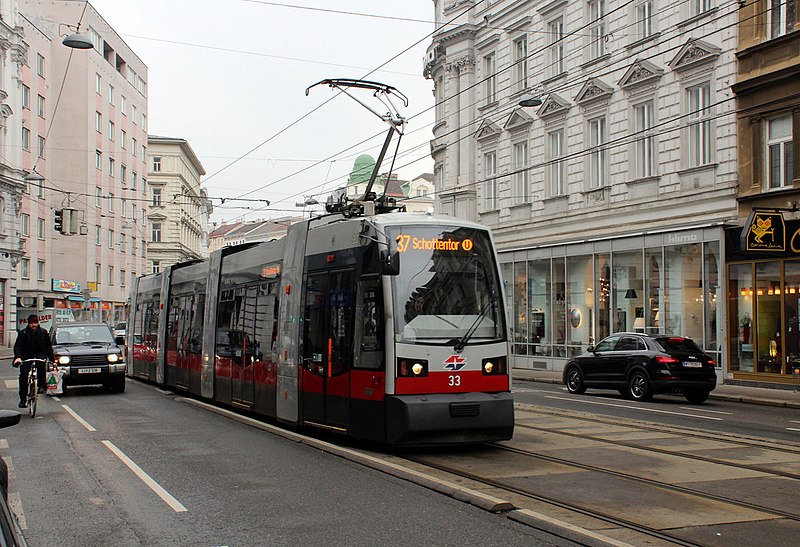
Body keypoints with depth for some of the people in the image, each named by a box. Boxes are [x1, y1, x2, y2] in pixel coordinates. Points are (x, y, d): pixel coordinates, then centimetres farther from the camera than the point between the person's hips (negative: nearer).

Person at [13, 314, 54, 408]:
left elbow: (49, 347, 7)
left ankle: (41, 385, -27)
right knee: (23, 374, -15)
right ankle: (23, 398, -5)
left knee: (41, 362, -35)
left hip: (39, 355, 0)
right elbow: (17, 346, -7)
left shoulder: (43, 332, 4)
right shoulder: (23, 333, 2)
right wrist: (18, 357, -26)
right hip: (26, 356, 0)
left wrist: (52, 360, 0)